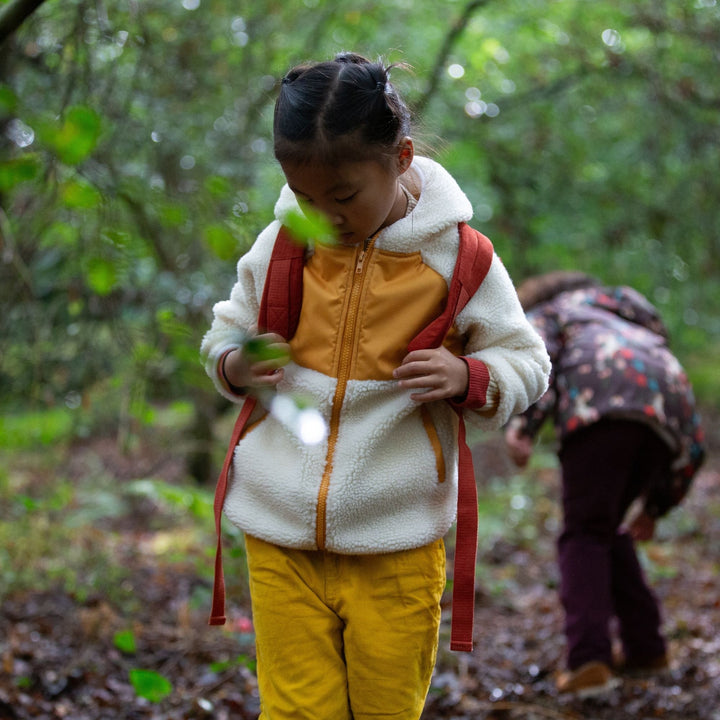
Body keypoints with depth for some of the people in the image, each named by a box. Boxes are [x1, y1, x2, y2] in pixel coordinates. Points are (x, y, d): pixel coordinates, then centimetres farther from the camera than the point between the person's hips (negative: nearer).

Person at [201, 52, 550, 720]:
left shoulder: (455, 256, -6)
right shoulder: (278, 246, 0)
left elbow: (526, 362, 2)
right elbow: (223, 333, 14)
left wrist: (467, 377, -19)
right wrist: (235, 365, -9)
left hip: (396, 553, -1)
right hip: (279, 543, 2)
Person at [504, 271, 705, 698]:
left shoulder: (543, 313, 31)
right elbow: (691, 451, 38)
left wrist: (522, 427, -8)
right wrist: (654, 507, 44)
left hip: (602, 406, -6)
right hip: (673, 406, 6)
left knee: (584, 536, -3)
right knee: (609, 531, 21)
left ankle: (590, 660, -17)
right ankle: (645, 648, 22)